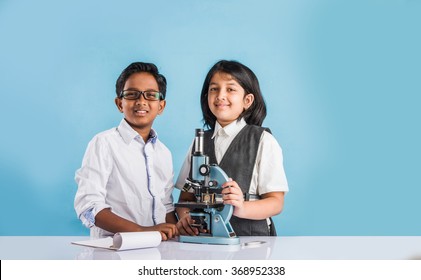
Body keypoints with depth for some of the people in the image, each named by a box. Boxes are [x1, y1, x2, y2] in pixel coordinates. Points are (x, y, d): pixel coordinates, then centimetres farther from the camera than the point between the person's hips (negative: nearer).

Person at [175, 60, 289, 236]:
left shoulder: (263, 141, 2)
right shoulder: (200, 141, 15)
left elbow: (276, 202, -4)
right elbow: (186, 197, 14)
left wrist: (241, 208, -23)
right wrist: (184, 217, -8)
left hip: (251, 237, -3)